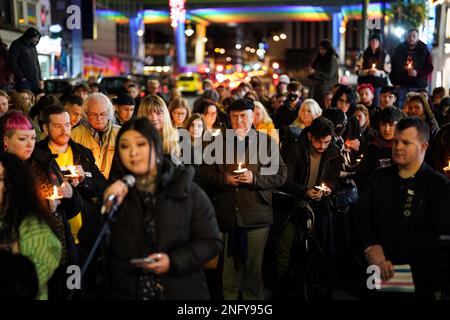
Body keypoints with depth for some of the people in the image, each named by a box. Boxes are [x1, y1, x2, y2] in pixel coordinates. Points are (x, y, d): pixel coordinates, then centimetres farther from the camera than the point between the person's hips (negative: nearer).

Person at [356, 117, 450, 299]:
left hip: (420, 276, -2)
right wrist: (373, 250, -16)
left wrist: (383, 251, -16)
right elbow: (362, 217, 4)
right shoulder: (379, 177, 15)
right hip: (376, 270, 2)